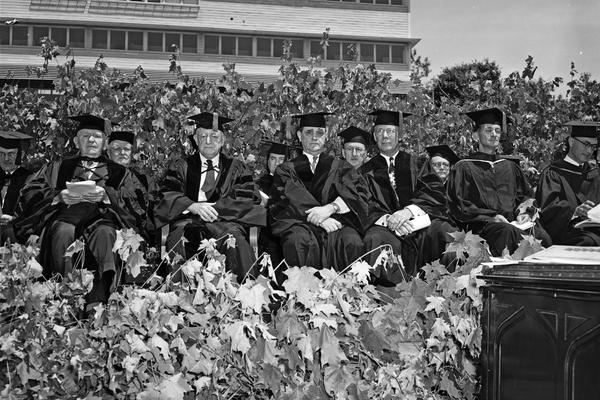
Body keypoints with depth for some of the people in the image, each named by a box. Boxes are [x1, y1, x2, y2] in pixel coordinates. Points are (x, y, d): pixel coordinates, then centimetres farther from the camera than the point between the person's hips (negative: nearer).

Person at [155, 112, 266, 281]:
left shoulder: (236, 168, 21)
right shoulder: (181, 167, 21)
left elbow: (248, 200, 6)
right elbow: (167, 197, 6)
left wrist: (213, 208, -9)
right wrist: (193, 207, -16)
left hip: (227, 221, 0)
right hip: (189, 221, 0)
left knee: (233, 239, -35)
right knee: (179, 237, -35)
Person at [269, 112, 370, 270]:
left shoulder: (340, 167, 21)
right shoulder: (287, 170, 19)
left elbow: (359, 195, 4)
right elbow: (288, 200, 1)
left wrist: (331, 207, -17)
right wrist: (316, 217, -17)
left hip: (337, 220, 1)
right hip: (301, 223, 0)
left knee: (352, 241, -33)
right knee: (299, 240, -36)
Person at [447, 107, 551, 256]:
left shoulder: (510, 166, 26)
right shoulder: (464, 168, 10)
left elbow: (525, 196, 25)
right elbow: (459, 206, 2)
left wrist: (523, 213, 1)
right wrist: (491, 216, -10)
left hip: (513, 222, 4)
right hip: (482, 225, -4)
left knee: (541, 236, -29)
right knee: (510, 233, -38)